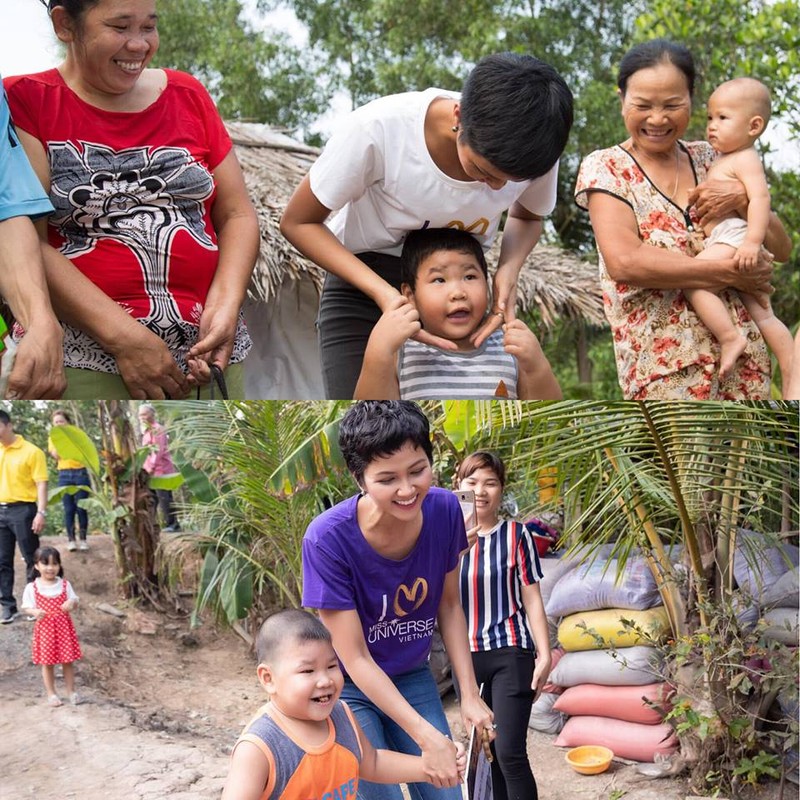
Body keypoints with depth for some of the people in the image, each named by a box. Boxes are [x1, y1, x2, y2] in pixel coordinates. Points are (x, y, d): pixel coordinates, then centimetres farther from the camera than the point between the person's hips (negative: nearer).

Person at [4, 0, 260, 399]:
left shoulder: (188, 94, 16)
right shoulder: (23, 101, 3)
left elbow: (238, 215, 14)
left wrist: (226, 305, -5)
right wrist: (122, 335, -16)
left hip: (209, 350, 4)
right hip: (86, 358, -3)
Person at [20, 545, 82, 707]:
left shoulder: (65, 584, -2)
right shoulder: (32, 587, -7)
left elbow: (75, 602, 3)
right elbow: (26, 607, -2)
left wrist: (72, 603, -21)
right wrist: (35, 612, -23)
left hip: (63, 627, 1)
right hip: (44, 628, -1)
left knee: (68, 661, 8)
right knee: (47, 662, 8)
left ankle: (71, 691, 22)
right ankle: (51, 693, 21)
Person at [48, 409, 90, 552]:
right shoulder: (53, 437, 7)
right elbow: (56, 455, -7)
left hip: (80, 473, -1)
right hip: (64, 475, 1)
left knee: (81, 508, -2)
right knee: (69, 509, -1)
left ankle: (83, 539, 5)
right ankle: (71, 539, 4)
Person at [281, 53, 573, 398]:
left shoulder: (535, 150, -18)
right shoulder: (380, 128, -29)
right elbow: (298, 222, -16)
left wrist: (509, 269, -17)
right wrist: (383, 292, -30)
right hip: (364, 286, -3)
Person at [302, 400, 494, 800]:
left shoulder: (443, 509, -17)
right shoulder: (328, 538, -30)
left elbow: (449, 606, -1)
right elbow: (355, 659, -23)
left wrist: (470, 694, -7)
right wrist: (427, 737, -26)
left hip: (412, 676, 4)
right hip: (346, 687, -4)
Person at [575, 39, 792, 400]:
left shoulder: (708, 159, 11)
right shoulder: (605, 167, -1)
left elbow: (781, 248, 10)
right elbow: (624, 261, -18)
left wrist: (743, 198, -10)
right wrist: (731, 272, -14)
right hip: (665, 364, -4)